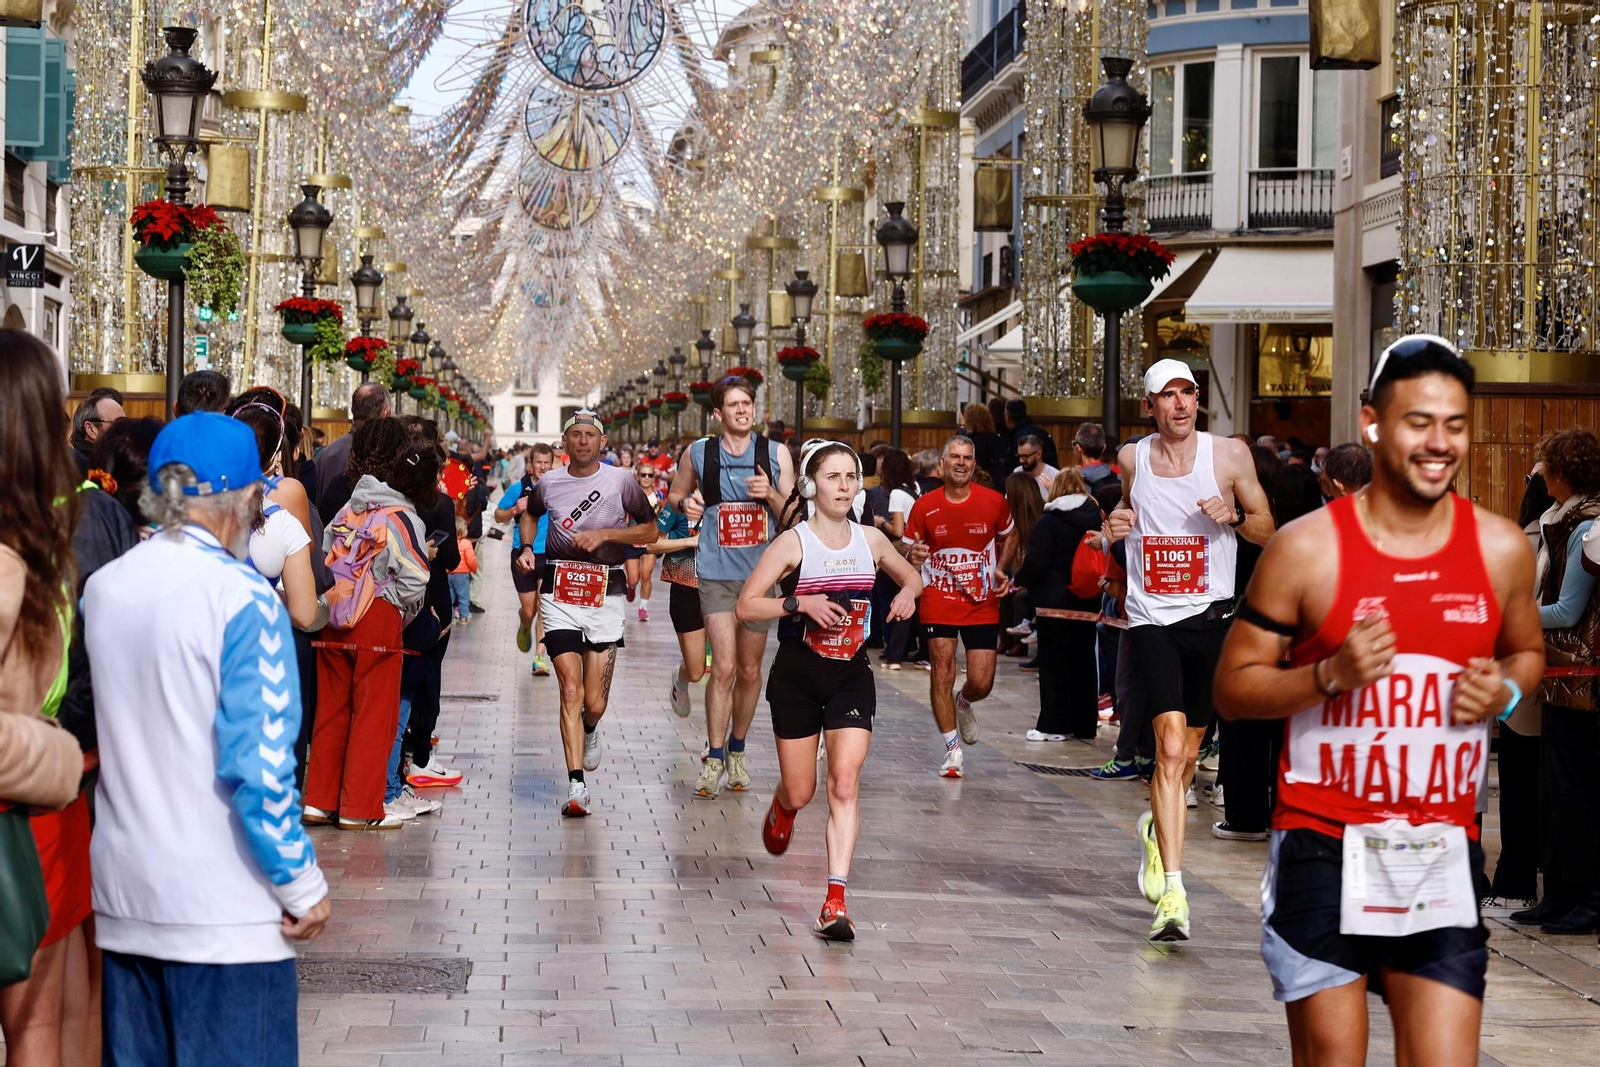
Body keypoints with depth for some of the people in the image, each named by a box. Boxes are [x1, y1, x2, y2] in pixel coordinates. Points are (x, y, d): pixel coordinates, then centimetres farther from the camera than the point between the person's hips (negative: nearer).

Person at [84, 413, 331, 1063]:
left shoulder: (100, 589, 5)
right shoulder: (241, 597, -14)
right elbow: (259, 764, -16)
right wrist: (303, 887, -8)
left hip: (122, 898, 7)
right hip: (224, 910, -6)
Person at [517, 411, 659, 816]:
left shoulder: (622, 480, -1)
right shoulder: (548, 483, 5)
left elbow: (650, 531, 3)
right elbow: (529, 513, 27)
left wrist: (605, 534, -9)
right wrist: (527, 547, 10)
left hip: (605, 596, 0)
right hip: (559, 596, 1)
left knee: (595, 703, 3)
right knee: (571, 691, -12)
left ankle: (590, 733, 40)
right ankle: (576, 784, -12)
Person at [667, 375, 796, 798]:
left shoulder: (776, 454, 2)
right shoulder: (699, 453, 1)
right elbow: (675, 493, 18)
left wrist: (771, 495, -16)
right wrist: (686, 503, -5)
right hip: (717, 572, -2)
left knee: (750, 669, 11)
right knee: (724, 666, -12)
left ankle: (737, 750, 29)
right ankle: (714, 758, -3)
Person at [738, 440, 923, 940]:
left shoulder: (870, 540, 3)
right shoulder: (793, 543, -9)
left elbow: (910, 575, 22)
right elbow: (746, 605, -12)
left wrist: (908, 592, -1)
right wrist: (801, 603, -24)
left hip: (851, 675, 2)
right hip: (797, 676, -2)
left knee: (845, 783, -14)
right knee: (800, 792, 8)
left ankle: (836, 900, -15)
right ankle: (780, 808, 48)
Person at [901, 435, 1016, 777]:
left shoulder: (993, 502, -3)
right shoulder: (925, 506, -4)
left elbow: (1009, 536, 16)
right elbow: (907, 550, 6)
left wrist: (1001, 570, 0)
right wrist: (912, 556, -19)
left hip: (983, 603, 1)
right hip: (938, 599, -1)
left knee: (982, 683, -3)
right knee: (942, 670, -10)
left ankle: (963, 703, 35)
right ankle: (952, 749, 2)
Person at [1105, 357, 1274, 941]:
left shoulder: (1230, 454, -1)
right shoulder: (1131, 459, 3)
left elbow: (1266, 531, 6)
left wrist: (1234, 516, -15)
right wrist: (1115, 525, -1)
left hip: (1210, 616, 1)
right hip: (1152, 618, -1)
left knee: (1186, 753, 12)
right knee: (1170, 745, -17)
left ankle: (1156, 828, 45)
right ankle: (1172, 893, -20)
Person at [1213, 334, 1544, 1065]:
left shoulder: (1500, 548, 2)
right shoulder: (1306, 548, -7)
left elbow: (1526, 653, 20)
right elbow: (1232, 688, -2)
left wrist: (1505, 691, -3)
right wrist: (1331, 674, -19)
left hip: (1444, 852, 3)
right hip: (1326, 846, -2)